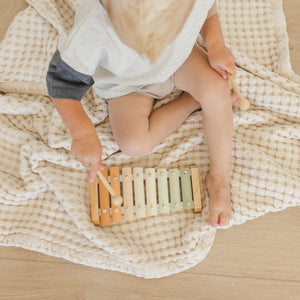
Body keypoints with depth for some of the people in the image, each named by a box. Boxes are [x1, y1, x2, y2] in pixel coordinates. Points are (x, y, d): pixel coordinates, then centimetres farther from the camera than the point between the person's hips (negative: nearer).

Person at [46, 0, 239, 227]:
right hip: (124, 82, 0)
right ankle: (195, 100, 2)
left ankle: (219, 178, -8)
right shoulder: (92, 28, -41)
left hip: (180, 59, 1)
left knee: (216, 88, -27)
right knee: (133, 144, -21)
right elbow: (63, 79, -26)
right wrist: (83, 134, -34)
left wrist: (216, 44, -23)